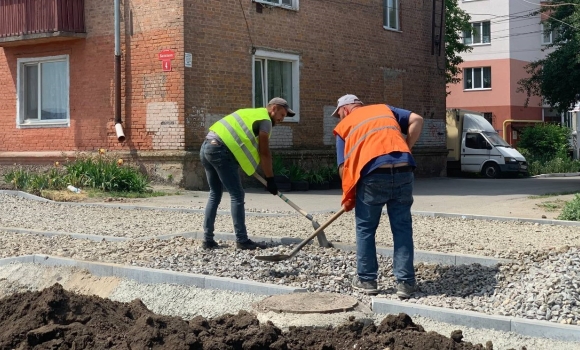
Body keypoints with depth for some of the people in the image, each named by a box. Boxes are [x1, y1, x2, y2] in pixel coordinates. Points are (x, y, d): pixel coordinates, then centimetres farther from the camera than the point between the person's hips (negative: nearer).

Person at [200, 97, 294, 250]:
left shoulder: (251, 113, 29)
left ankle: (208, 240, 14)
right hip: (220, 150, -9)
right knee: (237, 195, -3)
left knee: (215, 194, 16)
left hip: (206, 147, 9)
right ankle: (242, 240, -2)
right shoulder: (265, 120, 2)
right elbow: (264, 153, -1)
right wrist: (270, 179, 5)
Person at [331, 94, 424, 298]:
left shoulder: (344, 126, 19)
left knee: (365, 229, 15)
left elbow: (343, 166, 10)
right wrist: (405, 149, 17)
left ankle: (366, 280, 20)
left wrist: (348, 197, 19)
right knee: (402, 229, 11)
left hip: (373, 174, -2)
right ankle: (405, 282, 11)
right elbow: (417, 120, 13)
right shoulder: (385, 109, 27)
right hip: (403, 171, 2)